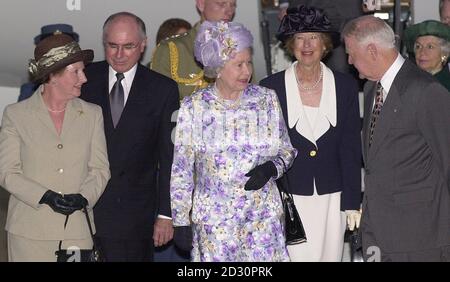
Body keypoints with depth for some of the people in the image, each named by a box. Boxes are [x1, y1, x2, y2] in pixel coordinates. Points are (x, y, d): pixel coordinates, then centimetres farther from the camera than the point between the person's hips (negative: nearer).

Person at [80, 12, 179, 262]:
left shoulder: (163, 89, 1)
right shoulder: (85, 80, 4)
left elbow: (169, 158, 0)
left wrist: (165, 214, -4)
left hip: (137, 216, -1)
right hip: (86, 210, 1)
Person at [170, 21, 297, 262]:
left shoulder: (267, 100, 2)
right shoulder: (193, 107, -3)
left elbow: (286, 149, 12)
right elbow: (181, 171, 1)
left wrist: (272, 168, -10)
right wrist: (180, 222, -1)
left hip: (263, 215, 1)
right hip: (214, 217, -1)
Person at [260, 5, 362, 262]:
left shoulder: (346, 86, 3)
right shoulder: (270, 87, -1)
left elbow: (351, 148, 5)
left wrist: (352, 202, 2)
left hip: (331, 199, 2)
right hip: (286, 199, -2)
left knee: (330, 256, 2)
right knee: (296, 256, -10)